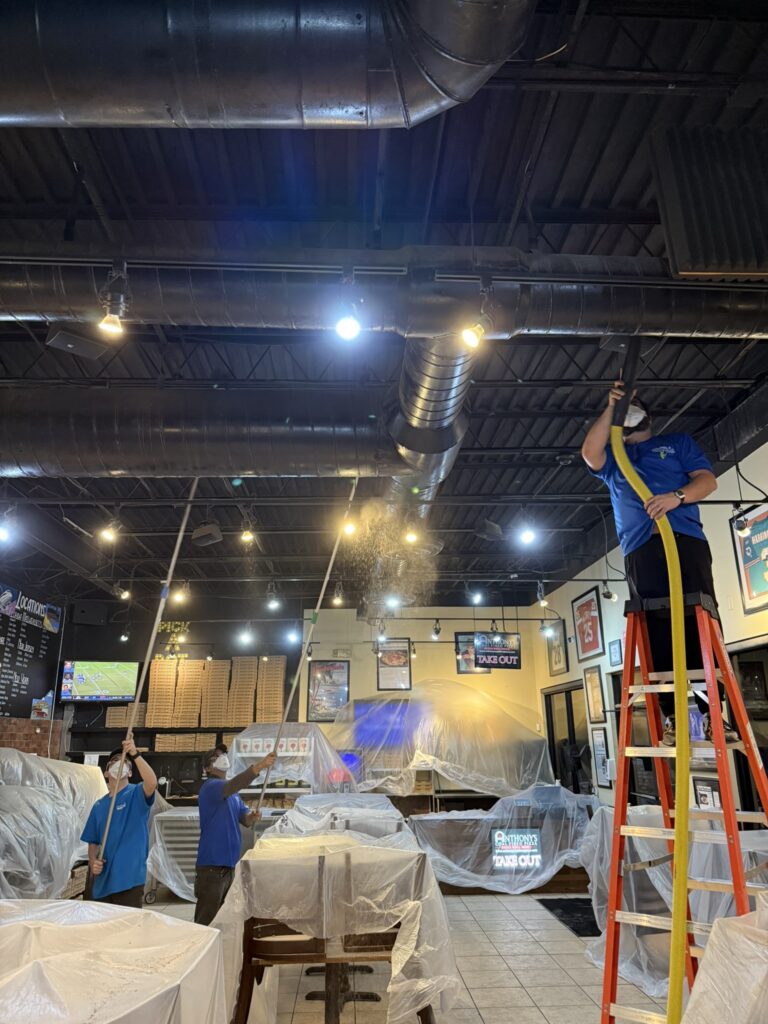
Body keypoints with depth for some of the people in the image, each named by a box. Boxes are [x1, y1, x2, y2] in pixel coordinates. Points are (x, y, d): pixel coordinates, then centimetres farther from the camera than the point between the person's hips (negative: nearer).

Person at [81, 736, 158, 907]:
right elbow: (93, 842, 17)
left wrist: (135, 755, -38)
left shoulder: (136, 795, -4)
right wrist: (92, 862, -4)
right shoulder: (99, 806, 12)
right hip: (103, 881, 5)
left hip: (129, 879, -5)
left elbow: (152, 783, -28)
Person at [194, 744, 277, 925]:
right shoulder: (210, 787, -16)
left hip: (229, 863, 9)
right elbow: (233, 785, -37)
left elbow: (244, 818, 11)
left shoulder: (233, 793, 14)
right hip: (212, 864, -9)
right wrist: (259, 766, -50)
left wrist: (252, 816, -14)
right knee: (205, 922, -2)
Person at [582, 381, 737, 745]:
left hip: (686, 541, -1)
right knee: (659, 634, -6)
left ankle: (713, 712, -9)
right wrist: (610, 407, 0)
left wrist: (676, 496, -12)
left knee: (701, 626, -10)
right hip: (640, 550, 1)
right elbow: (589, 452, 2)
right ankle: (672, 717, -7)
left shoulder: (678, 442, 23)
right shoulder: (612, 457, 26)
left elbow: (707, 479, 8)